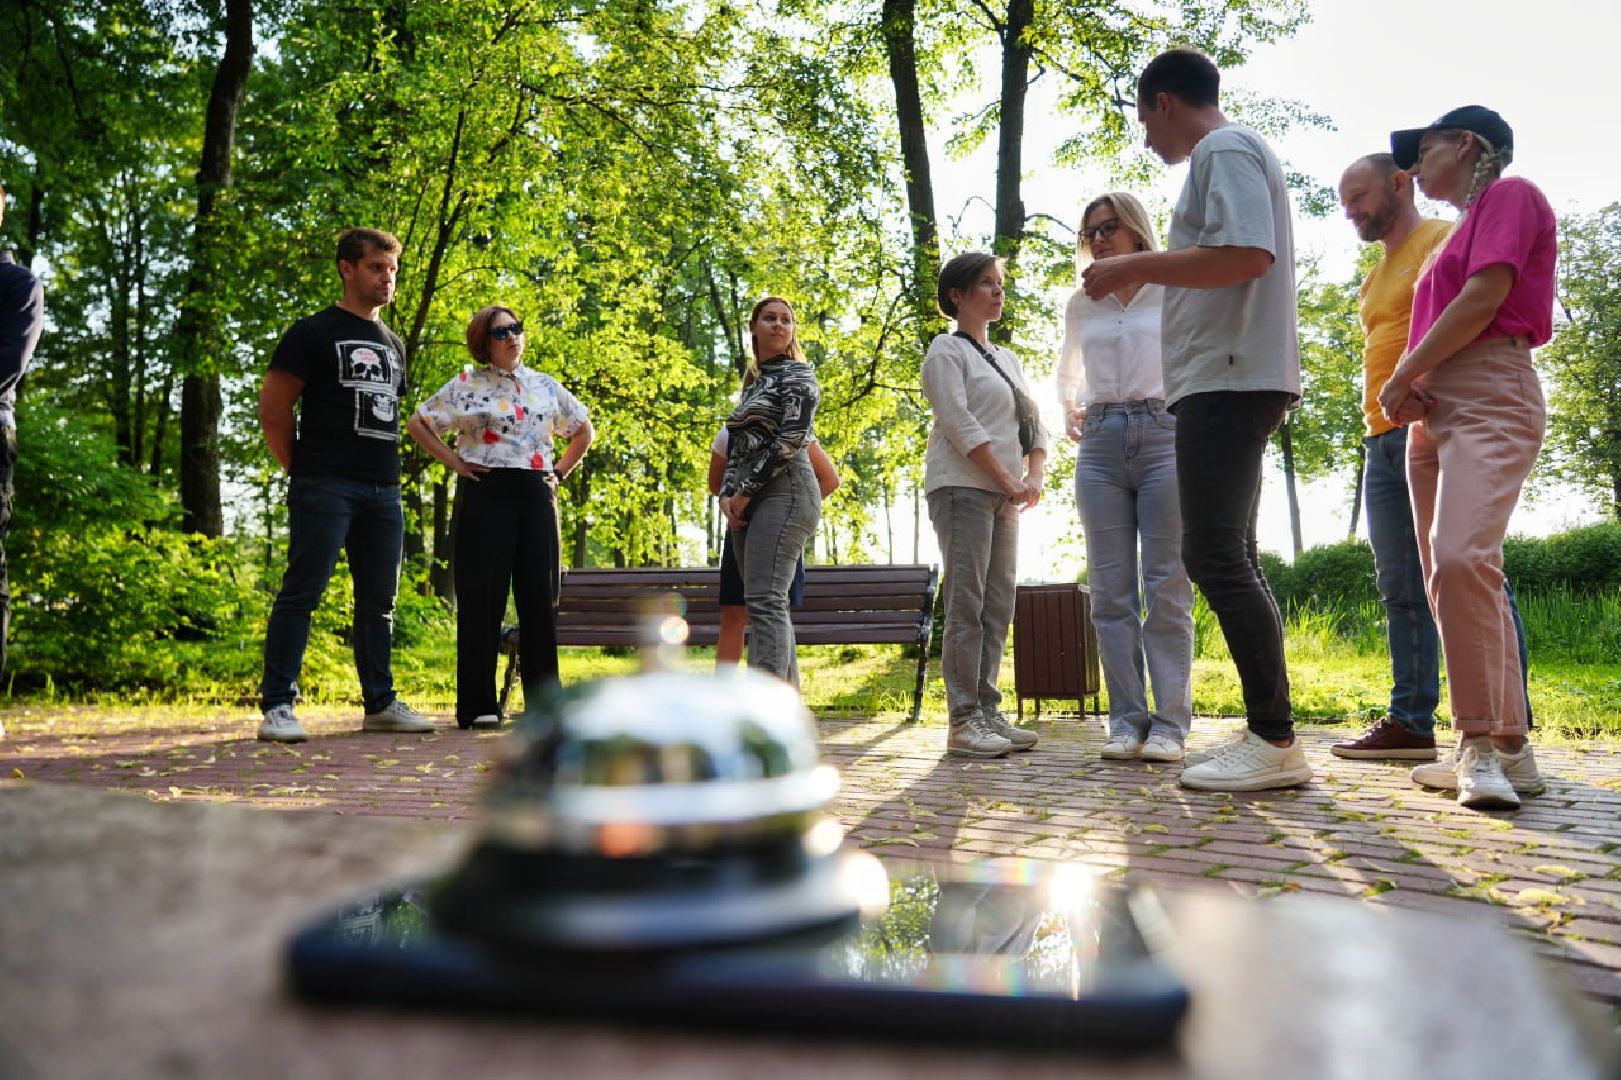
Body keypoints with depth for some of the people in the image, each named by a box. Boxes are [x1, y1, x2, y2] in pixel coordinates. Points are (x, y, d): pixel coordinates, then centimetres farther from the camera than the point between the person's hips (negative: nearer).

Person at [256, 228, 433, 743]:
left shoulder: (393, 344, 20)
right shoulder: (313, 332, 1)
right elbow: (273, 411, -3)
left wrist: (387, 470, 15)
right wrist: (303, 471, -2)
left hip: (383, 491, 7)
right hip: (324, 488, -6)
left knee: (380, 601, 9)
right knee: (301, 594, -7)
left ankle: (381, 704, 18)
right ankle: (278, 706, -3)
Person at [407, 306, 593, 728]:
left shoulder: (546, 387, 14)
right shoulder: (466, 385, 4)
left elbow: (584, 430, 24)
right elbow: (417, 423, 7)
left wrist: (559, 472, 13)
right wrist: (454, 462, -1)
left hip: (536, 496, 3)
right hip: (485, 495, -3)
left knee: (540, 598, 4)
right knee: (482, 599, -2)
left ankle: (544, 701, 12)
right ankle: (477, 705, 4)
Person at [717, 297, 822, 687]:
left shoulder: (797, 374, 2)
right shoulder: (753, 382, 24)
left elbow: (791, 437, -12)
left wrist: (745, 490, -12)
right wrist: (728, 494, 3)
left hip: (783, 492, -8)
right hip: (747, 500, 8)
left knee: (764, 600, -19)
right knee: (769, 605, 4)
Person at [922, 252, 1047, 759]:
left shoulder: (1007, 358, 23)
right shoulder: (947, 350, 1)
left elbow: (1033, 421, 18)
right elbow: (959, 422, -11)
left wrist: (1034, 476, 0)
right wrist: (1006, 478, -14)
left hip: (1005, 495, 8)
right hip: (963, 487, -7)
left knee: (998, 606, 4)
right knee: (967, 605, -11)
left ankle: (988, 712, 7)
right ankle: (963, 721, -11)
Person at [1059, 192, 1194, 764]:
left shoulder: (1173, 293, 7)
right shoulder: (1080, 306, 17)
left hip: (1162, 436, -3)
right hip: (1100, 444, 3)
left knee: (1166, 588, -5)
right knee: (1111, 589, 0)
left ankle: (1169, 723, -1)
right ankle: (1126, 720, 5)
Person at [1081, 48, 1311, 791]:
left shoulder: (1224, 150, -5)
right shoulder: (1230, 154, 26)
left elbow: (1250, 255, -21)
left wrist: (1137, 267, -13)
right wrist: (1148, 273, 29)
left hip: (1227, 380, -11)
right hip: (1229, 381, 11)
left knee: (1214, 556, -14)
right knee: (1228, 559, 10)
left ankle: (1276, 741, -12)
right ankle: (1266, 732, 13)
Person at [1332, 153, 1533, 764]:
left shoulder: (1445, 240, 2)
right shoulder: (1377, 276, 27)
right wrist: (1377, 429, 18)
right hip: (1382, 440, 9)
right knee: (1401, 591, 5)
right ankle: (1411, 723, 8)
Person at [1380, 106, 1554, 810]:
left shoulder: (1510, 195, 3)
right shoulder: (1463, 228, 28)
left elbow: (1484, 298, -10)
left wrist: (1403, 375, -6)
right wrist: (1409, 392, 7)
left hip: (1489, 397, -9)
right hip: (1434, 413, 9)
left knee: (1462, 556, -27)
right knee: (1448, 575, 2)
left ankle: (1486, 743, -24)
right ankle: (1501, 752, 5)